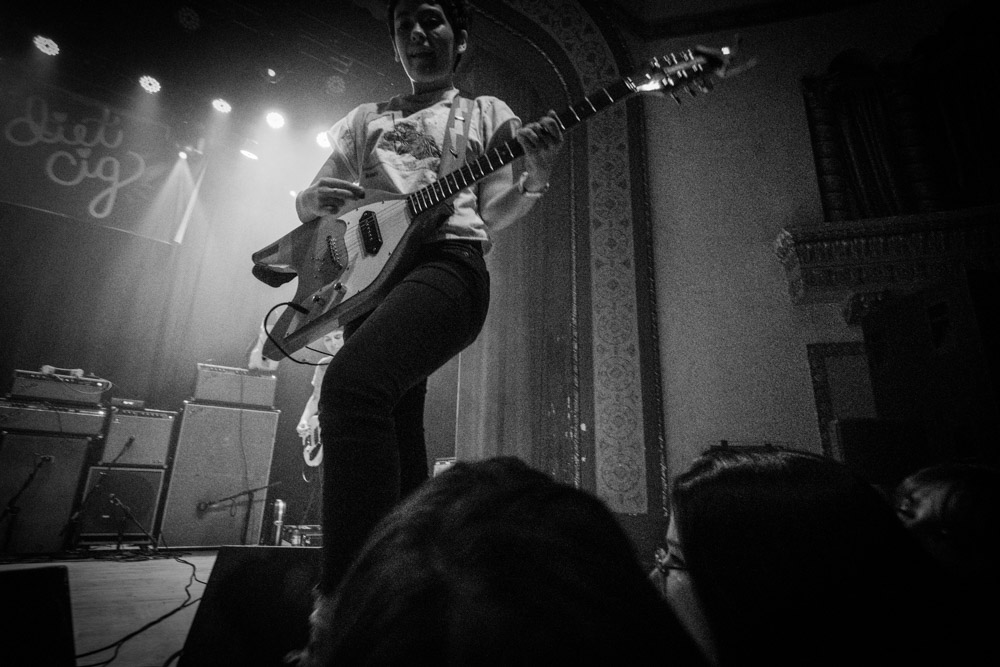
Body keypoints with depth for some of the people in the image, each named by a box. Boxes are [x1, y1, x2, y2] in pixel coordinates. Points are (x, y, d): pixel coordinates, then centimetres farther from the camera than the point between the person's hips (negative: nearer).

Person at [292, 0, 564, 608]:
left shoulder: (487, 113, 19)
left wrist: (536, 177, -10)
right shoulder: (366, 119, 27)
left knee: (352, 382, -32)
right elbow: (310, 201, 25)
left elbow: (492, 213, 9)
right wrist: (321, 199, 2)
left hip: (448, 262, -4)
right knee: (397, 432, 2)